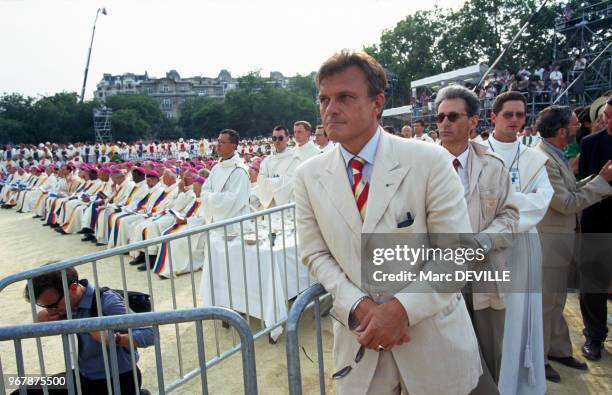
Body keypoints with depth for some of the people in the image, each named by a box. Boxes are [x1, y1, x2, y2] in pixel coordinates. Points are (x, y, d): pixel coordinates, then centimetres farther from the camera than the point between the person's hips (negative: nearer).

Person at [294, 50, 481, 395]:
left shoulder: (429, 161, -13)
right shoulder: (309, 176, -4)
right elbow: (316, 254, 0)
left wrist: (402, 308, -19)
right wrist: (359, 306, -13)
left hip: (432, 333, -1)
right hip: (358, 334, 2)